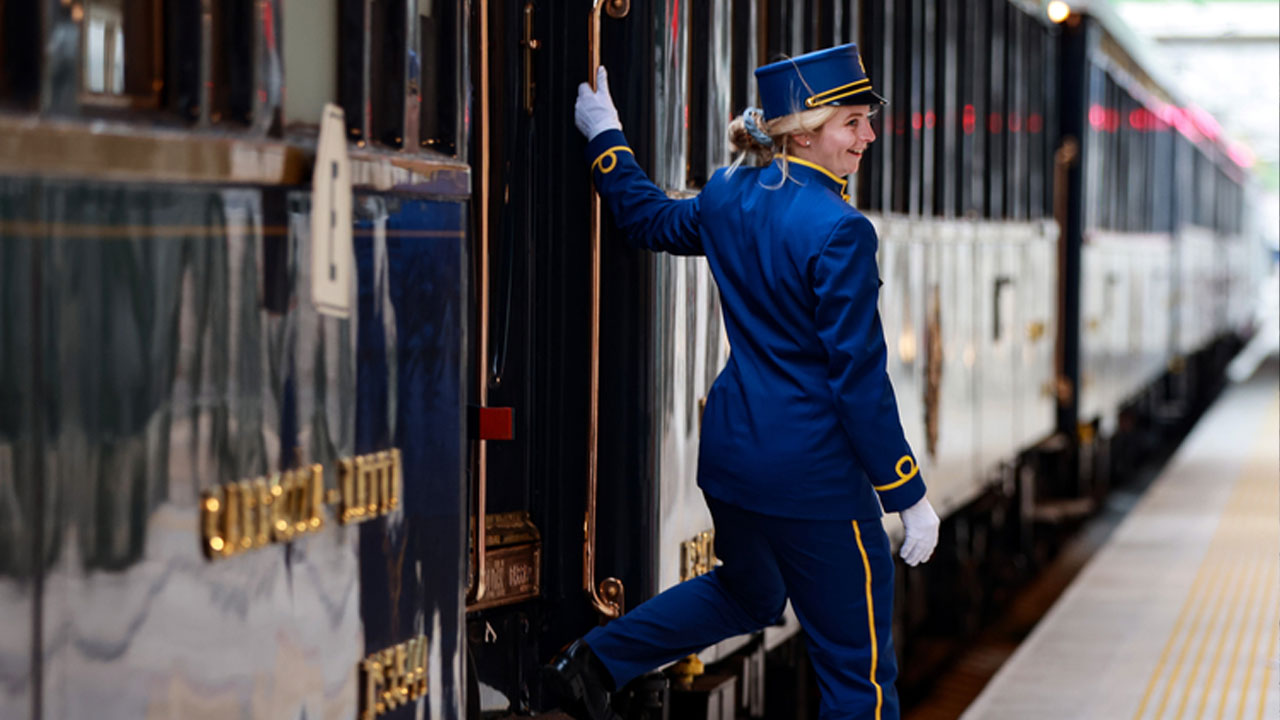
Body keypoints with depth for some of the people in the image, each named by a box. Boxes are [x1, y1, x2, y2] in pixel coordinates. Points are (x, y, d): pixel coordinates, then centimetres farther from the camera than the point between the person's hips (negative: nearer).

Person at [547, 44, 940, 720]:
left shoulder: (729, 196, 3)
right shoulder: (839, 231, -19)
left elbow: (649, 220, 26)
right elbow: (860, 378, -18)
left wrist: (604, 134, 41)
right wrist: (909, 497, -11)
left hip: (729, 453, 8)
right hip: (813, 472, -8)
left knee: (749, 594, 35)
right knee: (857, 663, 3)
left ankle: (594, 660, 34)